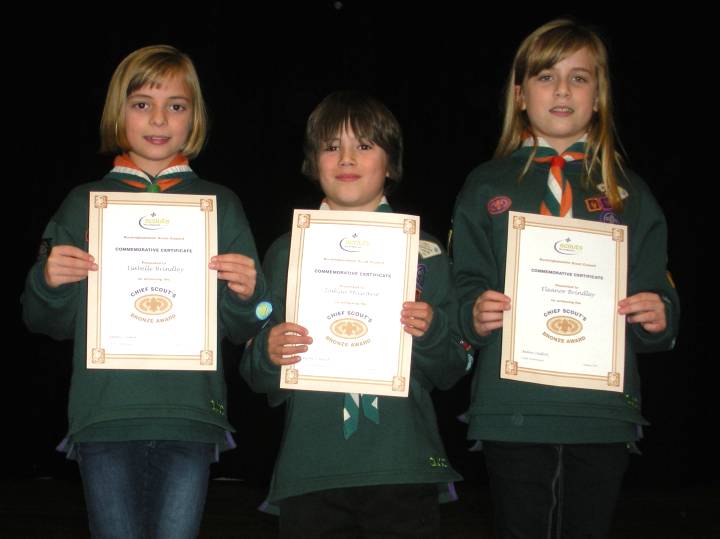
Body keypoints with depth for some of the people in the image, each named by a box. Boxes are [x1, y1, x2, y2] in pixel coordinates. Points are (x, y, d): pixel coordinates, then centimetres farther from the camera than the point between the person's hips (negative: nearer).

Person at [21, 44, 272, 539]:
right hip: (104, 419, 0)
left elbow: (241, 330, 9)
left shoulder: (220, 205, 9)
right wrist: (48, 282, -10)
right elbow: (51, 323, 11)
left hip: (190, 419, 0)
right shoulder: (84, 204, 9)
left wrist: (246, 294, -12)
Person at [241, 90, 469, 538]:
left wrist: (430, 334, -12)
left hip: (404, 472, 0)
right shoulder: (287, 253, 8)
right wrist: (268, 355, -10)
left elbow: (450, 374, 7)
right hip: (309, 474, 1)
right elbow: (259, 379, 11)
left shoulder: (424, 252, 6)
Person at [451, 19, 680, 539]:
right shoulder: (487, 187, 8)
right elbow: (465, 287, 4)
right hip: (513, 411, -1)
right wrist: (475, 316, -17)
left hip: (604, 413, 2)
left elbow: (658, 294, 11)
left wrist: (659, 316, -10)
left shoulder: (628, 192, 12)